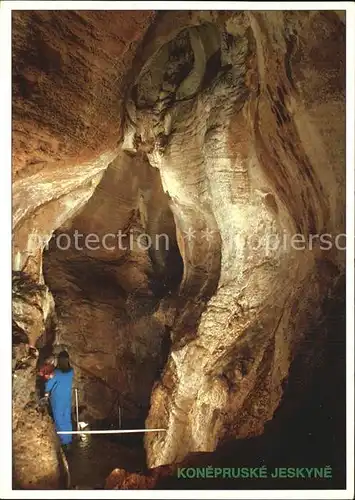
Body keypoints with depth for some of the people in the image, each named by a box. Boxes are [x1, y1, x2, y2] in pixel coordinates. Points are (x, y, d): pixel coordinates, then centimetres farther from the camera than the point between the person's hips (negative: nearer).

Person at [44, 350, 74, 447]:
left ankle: (63, 440, 10)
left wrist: (47, 392, 1)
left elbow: (49, 384, -19)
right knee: (67, 418, 15)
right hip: (67, 398, 4)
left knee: (59, 419, 7)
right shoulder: (71, 372, -8)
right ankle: (68, 439, 21)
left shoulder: (57, 372, -20)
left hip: (57, 398, -4)